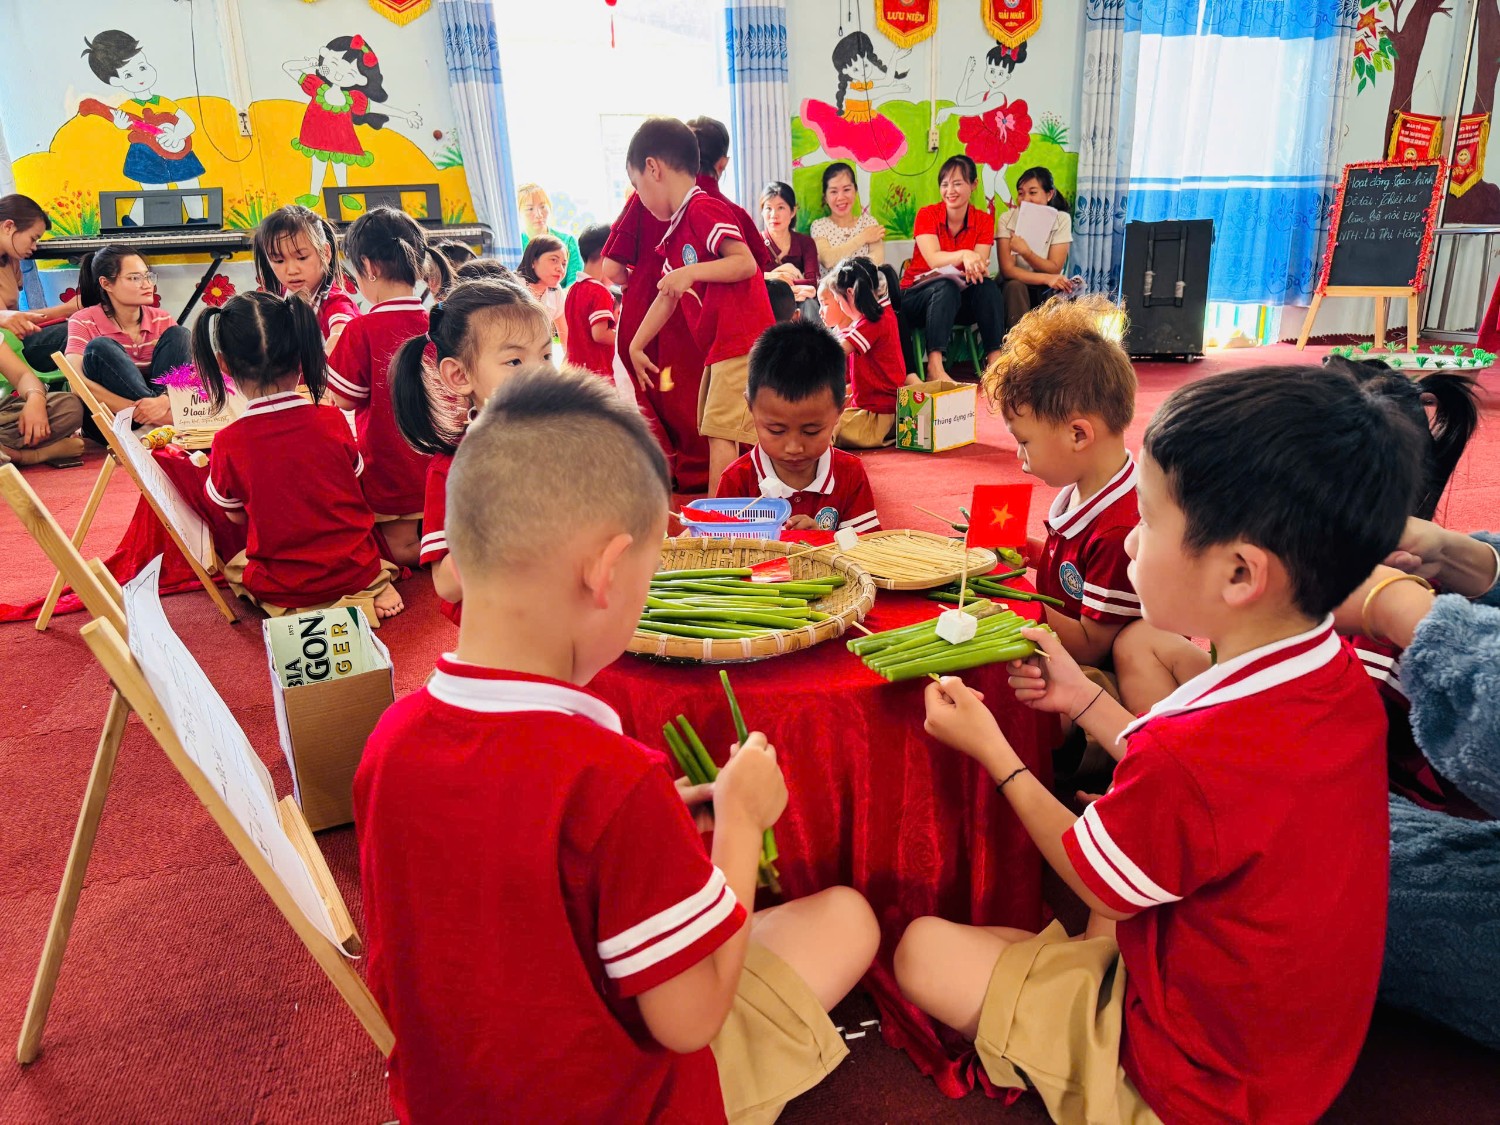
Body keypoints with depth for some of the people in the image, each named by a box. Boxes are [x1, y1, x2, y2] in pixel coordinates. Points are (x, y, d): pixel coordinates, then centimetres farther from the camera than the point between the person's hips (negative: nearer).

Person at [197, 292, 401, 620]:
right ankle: (374, 587, 6)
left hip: (282, 587, -2)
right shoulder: (332, 422, -12)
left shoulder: (227, 443, -14)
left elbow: (236, 516, 1)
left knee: (232, 567, 29)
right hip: (356, 569, 2)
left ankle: (299, 610, 3)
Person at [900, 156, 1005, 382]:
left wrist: (977, 267, -38)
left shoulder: (984, 220, 0)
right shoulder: (927, 215, -8)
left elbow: (980, 264, -13)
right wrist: (964, 254, -44)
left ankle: (994, 361, -32)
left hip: (960, 298, 3)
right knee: (946, 287, -35)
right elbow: (934, 260, -24)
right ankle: (935, 367, -46)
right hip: (917, 294, -3)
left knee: (987, 287, -27)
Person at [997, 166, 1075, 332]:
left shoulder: (1062, 219, -7)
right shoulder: (1007, 219, -9)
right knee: (1014, 287, -33)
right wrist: (1046, 278, -31)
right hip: (1016, 289, -1)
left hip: (1048, 291, 1)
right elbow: (1007, 270, -18)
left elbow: (1054, 269, -13)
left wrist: (1026, 252, -30)